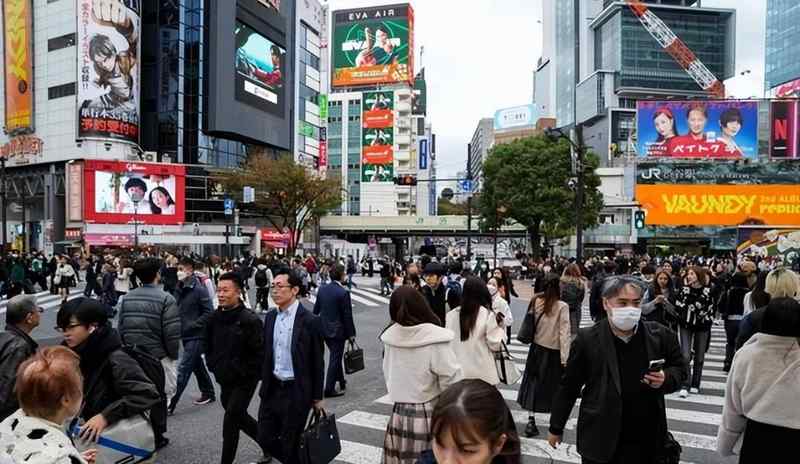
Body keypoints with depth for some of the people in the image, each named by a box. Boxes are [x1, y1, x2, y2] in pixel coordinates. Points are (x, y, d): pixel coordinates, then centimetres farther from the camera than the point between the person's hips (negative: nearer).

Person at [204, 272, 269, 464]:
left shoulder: (250, 320, -19)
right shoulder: (213, 318, 0)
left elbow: (259, 353, -18)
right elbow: (208, 346, 15)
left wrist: (244, 373, -15)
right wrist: (214, 366, 6)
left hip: (244, 381, -7)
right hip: (224, 380, 7)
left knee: (231, 421, -6)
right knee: (239, 417, 18)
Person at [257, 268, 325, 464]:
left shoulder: (309, 321, -14)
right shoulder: (270, 317, 4)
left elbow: (317, 362, -10)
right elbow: (266, 353, 12)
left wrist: (317, 397, -6)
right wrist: (264, 381, 10)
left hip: (297, 391, -6)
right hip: (272, 389, 6)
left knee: (290, 443, 6)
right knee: (265, 437, 13)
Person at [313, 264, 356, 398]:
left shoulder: (322, 289, 0)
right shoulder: (343, 293, -19)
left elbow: (316, 309, 7)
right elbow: (347, 316, -16)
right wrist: (351, 334, -7)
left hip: (324, 329, 7)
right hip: (337, 330, -7)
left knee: (335, 356, 23)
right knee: (335, 358, 4)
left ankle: (341, 380, 38)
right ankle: (329, 389, 10)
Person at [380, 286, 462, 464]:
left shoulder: (390, 336, -5)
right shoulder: (435, 338, -19)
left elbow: (387, 374, 8)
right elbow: (451, 381, -16)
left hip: (399, 414, 5)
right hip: (430, 416, -4)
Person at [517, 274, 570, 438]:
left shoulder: (536, 301, -6)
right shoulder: (562, 307, -16)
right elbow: (564, 333, -16)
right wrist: (565, 358, -13)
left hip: (537, 348, 3)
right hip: (554, 352, -3)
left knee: (533, 383, 11)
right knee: (553, 386, 15)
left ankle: (531, 420, 8)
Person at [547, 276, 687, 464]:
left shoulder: (661, 335, -4)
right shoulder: (587, 339, -10)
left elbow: (680, 369, 12)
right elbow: (569, 386, -2)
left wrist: (666, 379, -12)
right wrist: (556, 428, 4)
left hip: (647, 443, 2)